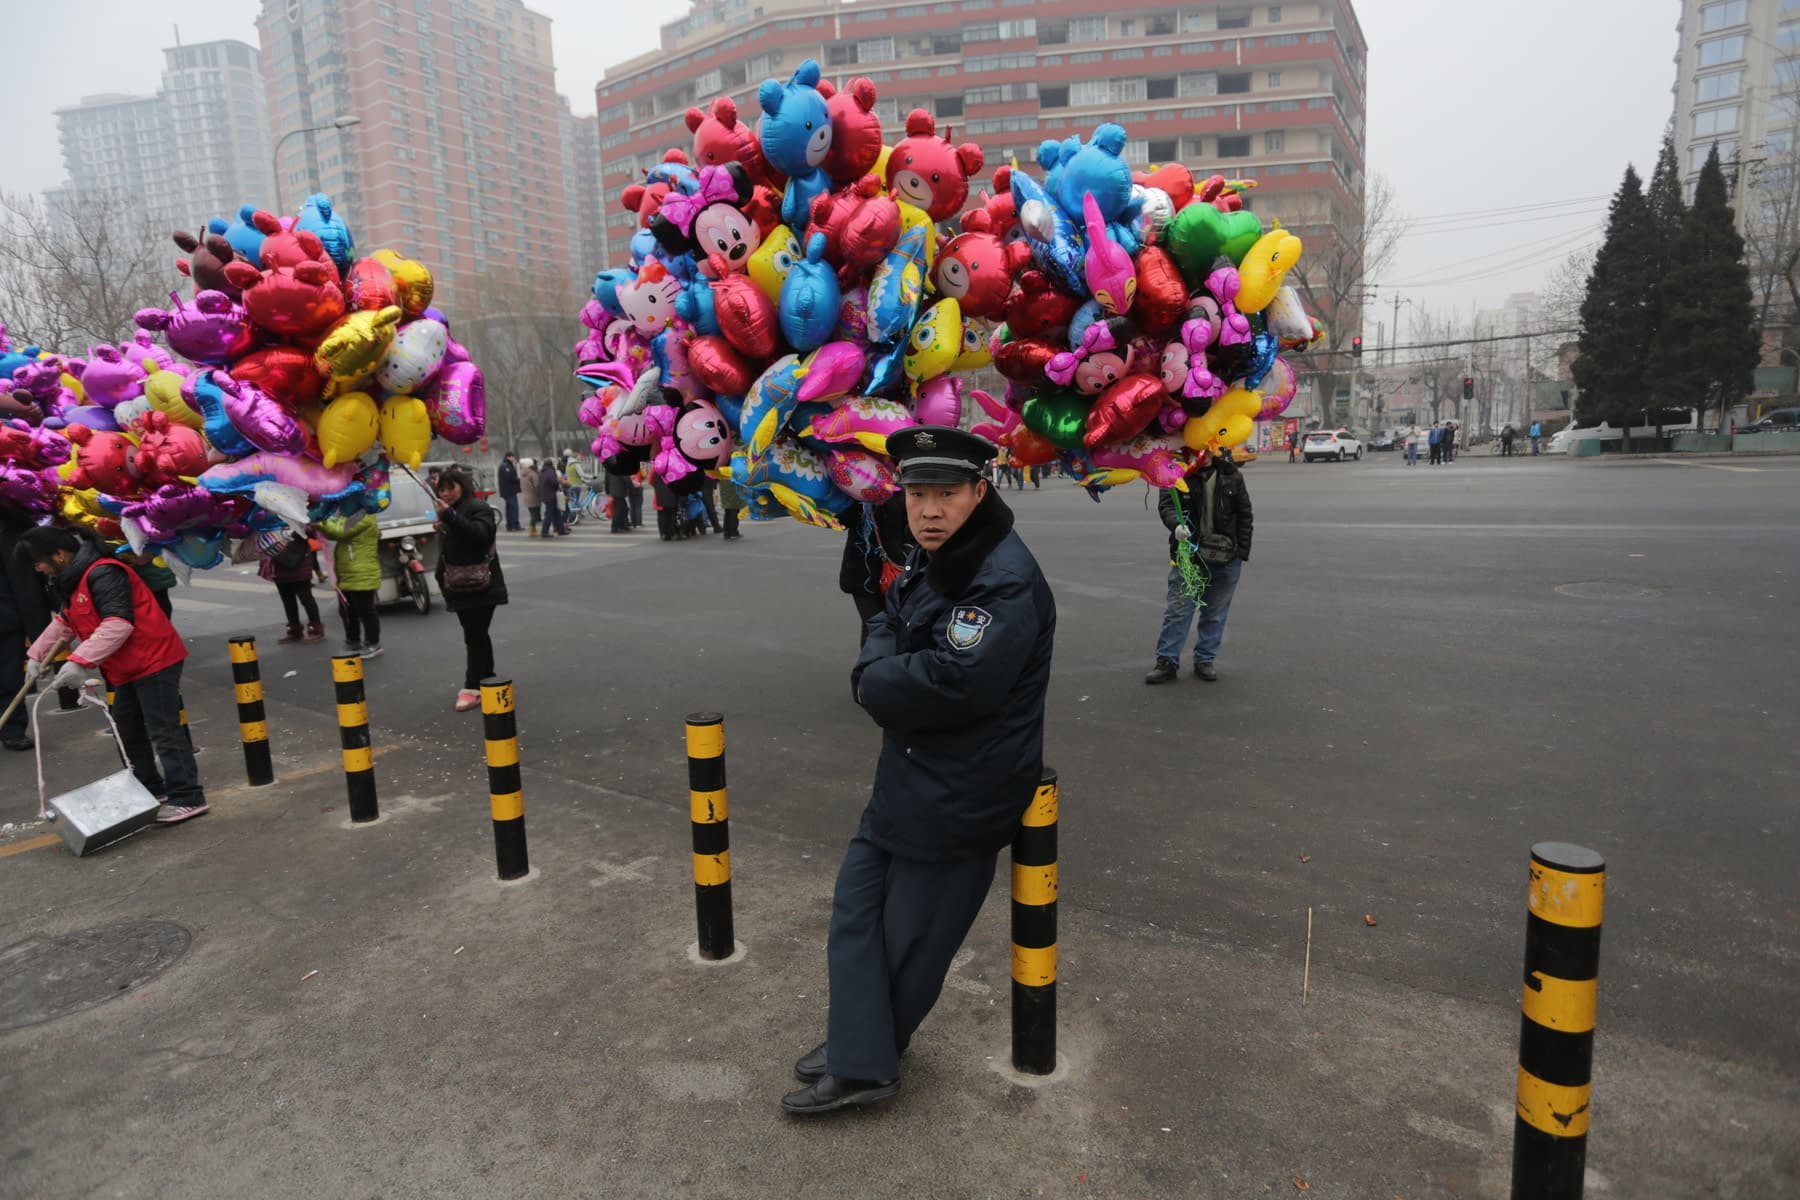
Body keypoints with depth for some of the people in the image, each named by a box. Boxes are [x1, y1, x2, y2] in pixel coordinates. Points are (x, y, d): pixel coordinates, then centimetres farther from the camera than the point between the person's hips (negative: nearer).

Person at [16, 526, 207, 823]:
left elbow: (118, 624, -30)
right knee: (127, 729, 19)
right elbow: (63, 623, 29)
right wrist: (37, 655, 26)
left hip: (154, 659, -11)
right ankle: (151, 789, 30)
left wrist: (79, 661, -31)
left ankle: (188, 797, -8)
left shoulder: (102, 574, -20)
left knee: (163, 731, -10)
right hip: (129, 667, 11)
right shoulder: (70, 580, 14)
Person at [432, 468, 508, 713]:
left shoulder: (479, 508, -10)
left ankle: (473, 688, -10)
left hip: (481, 586, -8)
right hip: (459, 587, 8)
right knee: (476, 635, 12)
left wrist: (450, 517, -35)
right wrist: (442, 578, 18)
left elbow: (479, 535, -29)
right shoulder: (448, 513, 16)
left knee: (474, 636, -10)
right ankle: (486, 682, 19)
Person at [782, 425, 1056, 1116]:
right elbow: (885, 629, 11)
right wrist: (883, 674, -12)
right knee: (858, 898, 15)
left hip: (962, 793, -9)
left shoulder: (1006, 581, -24)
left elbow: (952, 683, -32)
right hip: (909, 773, 10)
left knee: (912, 932, 8)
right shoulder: (928, 563, 7)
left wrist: (876, 682, -15)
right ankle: (859, 1062, 27)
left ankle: (864, 1052, 30)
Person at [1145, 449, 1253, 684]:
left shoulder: (1231, 475, 1)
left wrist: (1242, 553, 1)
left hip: (1225, 558, 2)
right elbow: (1165, 504, -16)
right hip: (1187, 553, -2)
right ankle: (1167, 661, 6)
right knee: (1177, 610, -1)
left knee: (1215, 614, 10)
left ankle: (1205, 660, 22)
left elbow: (1244, 515, 6)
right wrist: (1176, 525, -38)